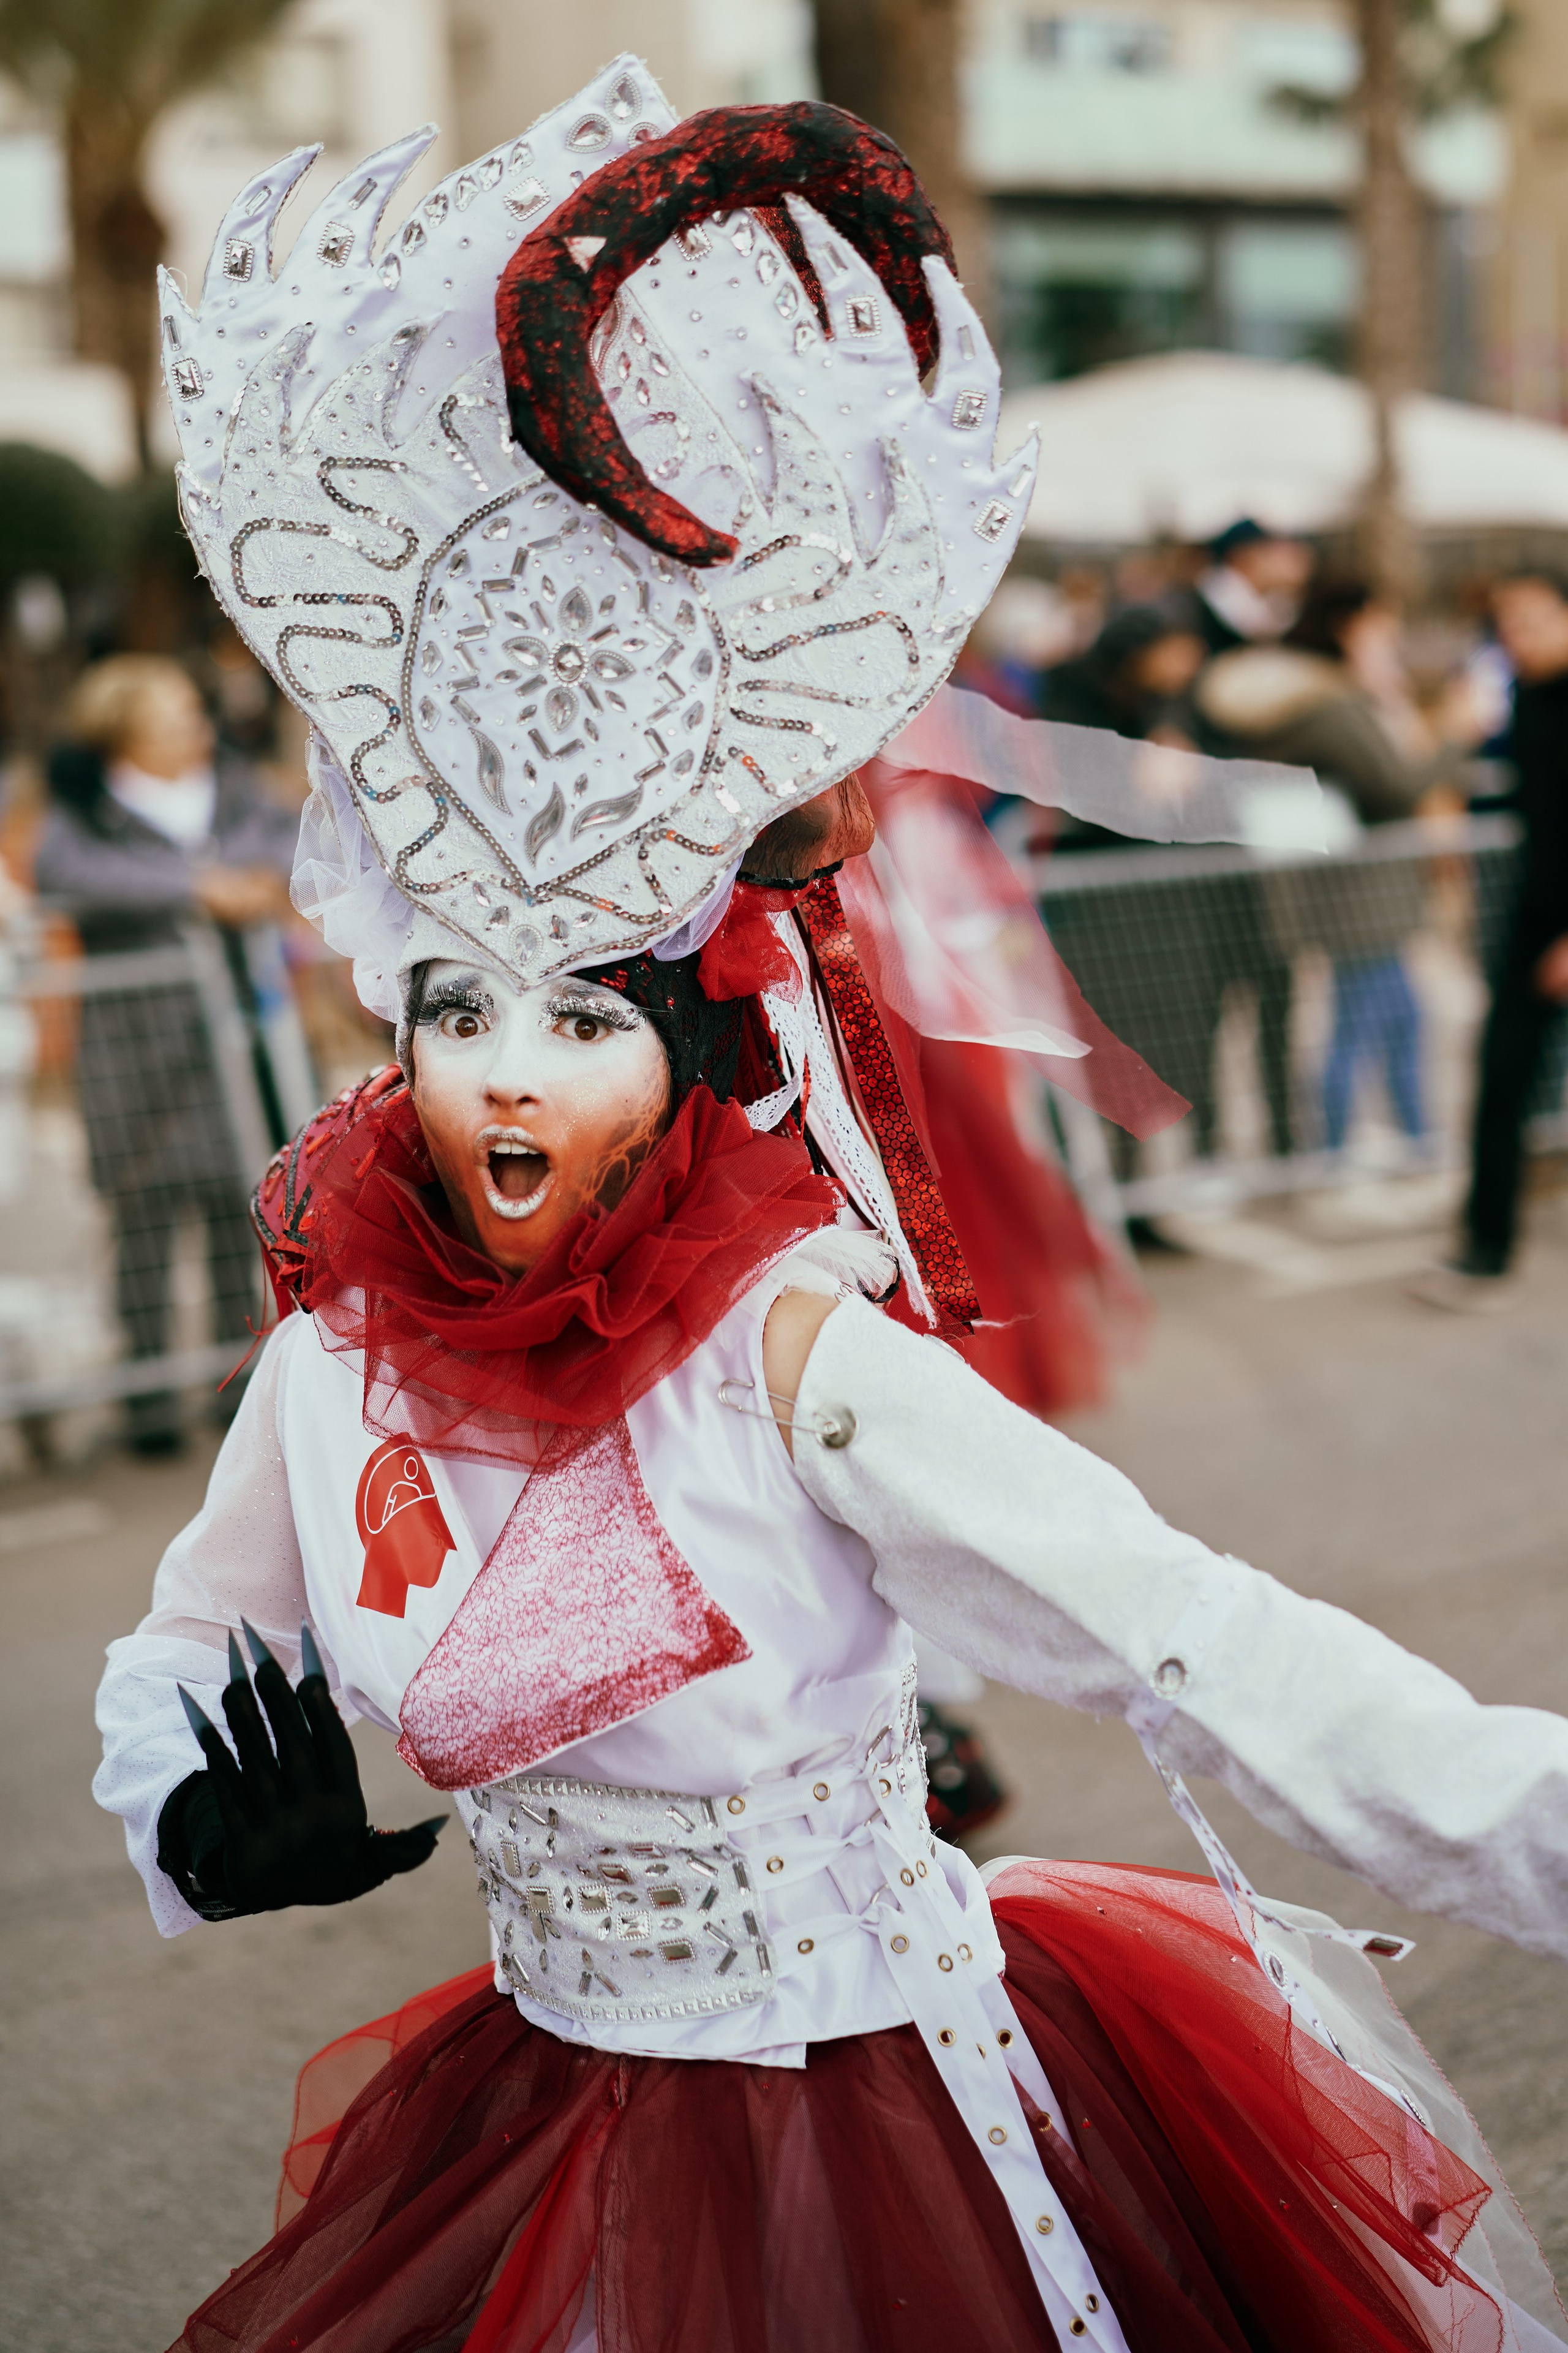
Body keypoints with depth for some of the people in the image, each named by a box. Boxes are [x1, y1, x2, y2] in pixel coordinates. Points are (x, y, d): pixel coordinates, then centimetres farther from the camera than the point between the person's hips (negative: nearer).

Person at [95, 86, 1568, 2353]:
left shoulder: (796, 1351, -23)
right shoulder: (339, 1345, -6)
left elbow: (1187, 1640, -32)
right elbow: (193, 1647, 12)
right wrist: (208, 1812, -9)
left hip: (874, 2124, -5)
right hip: (545, 2129, 6)